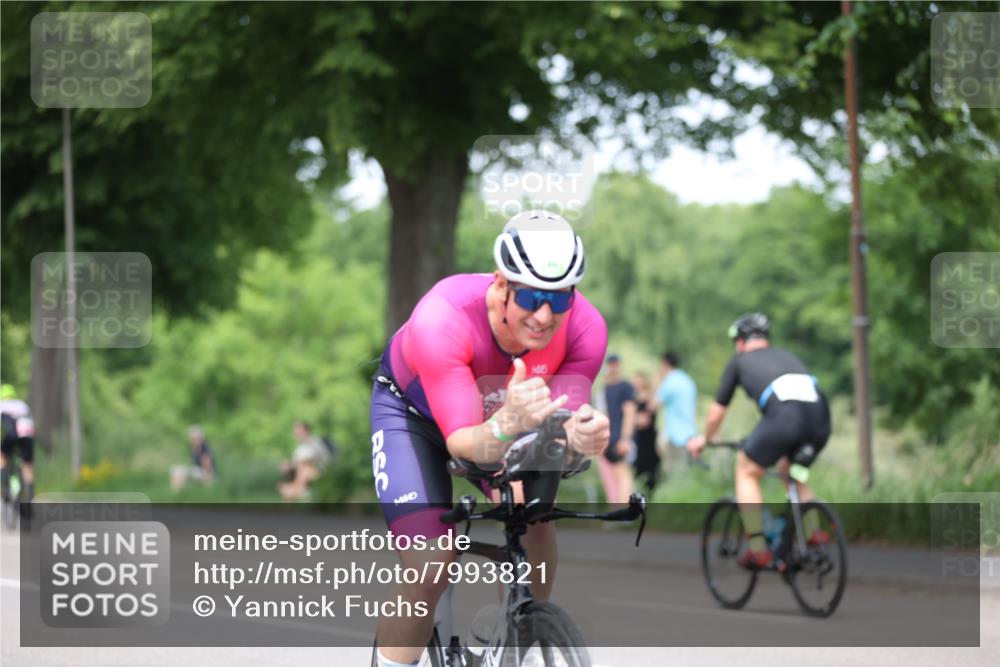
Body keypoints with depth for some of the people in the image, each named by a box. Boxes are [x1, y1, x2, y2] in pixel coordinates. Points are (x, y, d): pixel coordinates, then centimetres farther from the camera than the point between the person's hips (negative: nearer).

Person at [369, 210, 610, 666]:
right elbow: (461, 441, -41)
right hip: (413, 410, -4)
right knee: (430, 565, -19)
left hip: (503, 407, 4)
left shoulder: (585, 328, -31)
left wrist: (582, 435, -55)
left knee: (533, 517, -19)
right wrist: (507, 424, -63)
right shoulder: (441, 320, -41)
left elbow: (559, 425, -31)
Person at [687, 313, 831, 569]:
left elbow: (718, 409, 33)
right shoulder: (786, 356, 37)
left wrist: (704, 439, 52)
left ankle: (758, 548, 7)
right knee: (790, 468, 32)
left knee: (746, 471, 16)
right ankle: (812, 531, 17)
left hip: (784, 415, -5)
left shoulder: (739, 361, 25)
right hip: (821, 417, 5)